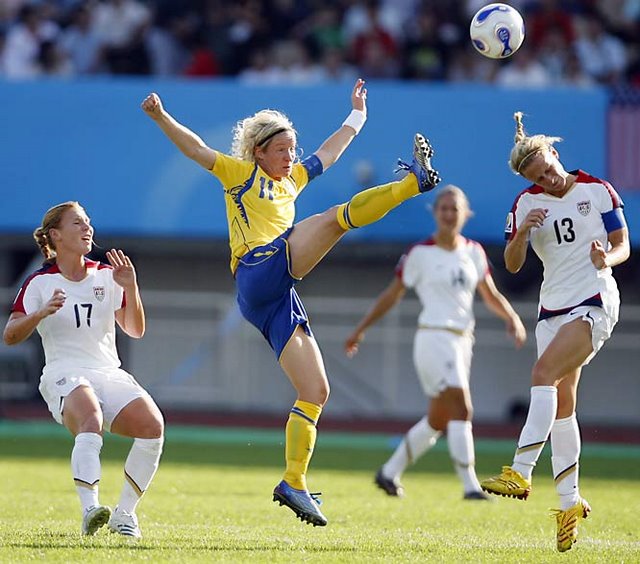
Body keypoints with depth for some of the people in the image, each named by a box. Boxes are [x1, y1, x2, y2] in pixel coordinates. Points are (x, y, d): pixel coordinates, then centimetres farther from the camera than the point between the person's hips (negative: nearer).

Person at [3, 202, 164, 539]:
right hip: (64, 376, -4)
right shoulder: (40, 283, 4)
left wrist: (130, 288, -7)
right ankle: (90, 510, -50)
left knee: (152, 424, -24)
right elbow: (10, 336, -4)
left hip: (110, 375, 4)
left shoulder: (107, 276, 14)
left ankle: (124, 513, -11)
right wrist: (40, 314, -23)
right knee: (91, 419, -38)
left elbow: (135, 331, 8)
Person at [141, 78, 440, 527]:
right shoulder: (241, 173, 10)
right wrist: (161, 117, -17)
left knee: (316, 392, -1)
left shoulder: (292, 179, 30)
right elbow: (196, 149, -2)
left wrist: (357, 114, 51)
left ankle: (294, 484, -2)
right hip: (259, 269, -8)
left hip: (279, 299, 8)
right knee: (337, 217, -16)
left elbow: (328, 153, 44)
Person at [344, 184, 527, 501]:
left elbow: (491, 295, 13)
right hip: (434, 337, -7)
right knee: (461, 410, -19)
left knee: (438, 421, 12)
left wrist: (512, 318, -6)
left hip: (462, 341, 7)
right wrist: (361, 329, 3)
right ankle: (470, 485, -20)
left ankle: (389, 472, 27)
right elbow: (392, 294, 2)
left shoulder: (473, 252, 11)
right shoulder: (420, 254, -4)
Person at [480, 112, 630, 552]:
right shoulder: (527, 203, 6)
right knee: (562, 400, 2)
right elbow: (512, 265, 3)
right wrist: (523, 231, -16)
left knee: (544, 372, -23)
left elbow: (623, 245, 2)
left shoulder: (597, 190, -2)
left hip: (595, 303, -5)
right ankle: (570, 501, 7)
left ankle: (521, 473, -29)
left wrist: (607, 258, -21)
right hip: (553, 308, 5)